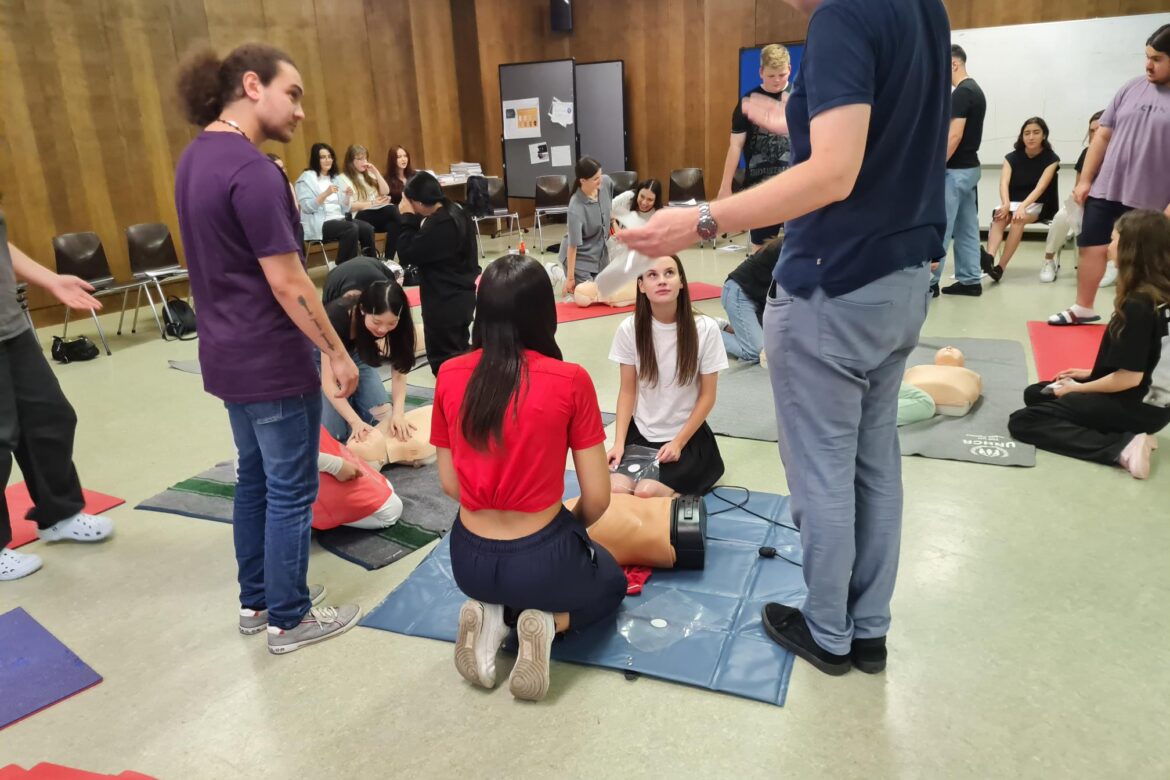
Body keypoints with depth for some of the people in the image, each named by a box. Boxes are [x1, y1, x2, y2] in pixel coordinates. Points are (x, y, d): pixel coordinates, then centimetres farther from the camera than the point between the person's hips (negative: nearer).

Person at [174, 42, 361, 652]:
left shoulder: (197, 156, 8)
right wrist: (338, 353, -14)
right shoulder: (252, 170, -21)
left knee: (254, 477, 19)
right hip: (273, 361, -9)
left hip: (228, 352, 9)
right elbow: (287, 284, -22)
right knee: (290, 491, 4)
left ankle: (256, 600, 33)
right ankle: (288, 618, 19)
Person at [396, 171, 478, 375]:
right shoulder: (454, 212, 6)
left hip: (445, 302, -10)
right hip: (459, 297, 10)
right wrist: (414, 219, 1)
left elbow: (407, 254, -20)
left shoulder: (440, 225, -25)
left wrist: (408, 218, -13)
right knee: (459, 352, 21)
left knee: (442, 359, 0)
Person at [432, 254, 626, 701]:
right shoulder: (570, 381, -18)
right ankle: (549, 622, 1)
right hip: (542, 558, -4)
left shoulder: (449, 376, -7)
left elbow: (450, 485, 2)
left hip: (469, 561, 4)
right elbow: (597, 499, -11)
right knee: (611, 583, 31)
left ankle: (492, 618, 7)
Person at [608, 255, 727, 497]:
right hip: (640, 434, 3)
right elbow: (627, 391, -1)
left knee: (647, 492, -25)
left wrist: (678, 443, -12)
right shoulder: (629, 329, -8)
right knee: (615, 490, -20)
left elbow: (707, 396, -6)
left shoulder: (705, 329, -14)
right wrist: (619, 442, -11)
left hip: (690, 436, -2)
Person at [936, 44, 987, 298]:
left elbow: (954, 135, -22)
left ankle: (929, 282, 0)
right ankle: (970, 280, 14)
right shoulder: (975, 89, 16)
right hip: (969, 167, 10)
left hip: (955, 170, -10)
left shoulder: (961, 92, -16)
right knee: (967, 227, 11)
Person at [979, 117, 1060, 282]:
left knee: (1018, 219, -35)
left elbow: (1040, 187, -20)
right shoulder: (1012, 157, 2)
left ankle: (1000, 267, -39)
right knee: (999, 216, -33)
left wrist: (1023, 206, -38)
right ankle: (989, 258, -55)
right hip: (1013, 202, 2)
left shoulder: (1051, 158, -5)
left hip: (1039, 205, -2)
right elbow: (1004, 183, -14)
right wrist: (1006, 204, -35)